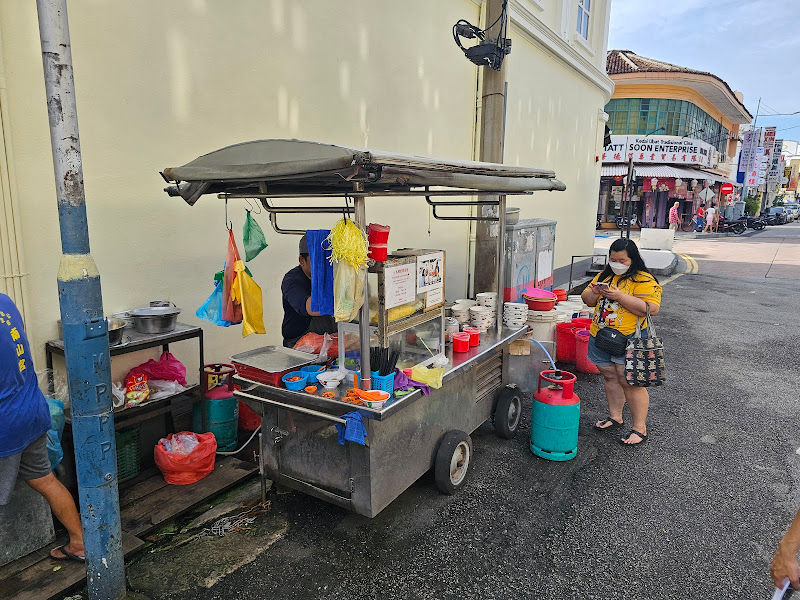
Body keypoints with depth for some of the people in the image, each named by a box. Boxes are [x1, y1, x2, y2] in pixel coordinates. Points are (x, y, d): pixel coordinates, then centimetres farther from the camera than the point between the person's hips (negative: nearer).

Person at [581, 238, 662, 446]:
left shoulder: (644, 280, -8)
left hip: (629, 340, -6)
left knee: (629, 382, -4)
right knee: (610, 377, 15)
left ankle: (640, 428, 7)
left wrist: (620, 296, -24)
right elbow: (587, 300, 16)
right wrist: (594, 292, -8)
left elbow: (652, 308, -19)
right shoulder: (605, 276, 13)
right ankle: (615, 417, 31)